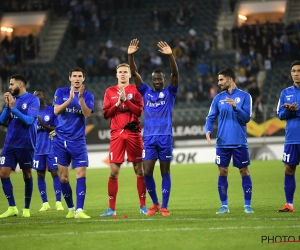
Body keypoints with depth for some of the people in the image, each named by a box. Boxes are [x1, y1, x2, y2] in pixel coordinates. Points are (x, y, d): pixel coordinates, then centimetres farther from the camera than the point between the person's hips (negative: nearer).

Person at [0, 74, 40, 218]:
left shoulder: (32, 100, -7)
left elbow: (29, 120, -17)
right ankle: (12, 208, 3)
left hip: (25, 144, -5)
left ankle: (26, 209, 13)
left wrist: (13, 108, -19)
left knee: (27, 175, 4)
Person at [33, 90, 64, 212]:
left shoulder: (52, 110, -3)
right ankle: (45, 203, 10)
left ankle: (58, 202, -3)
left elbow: (57, 129, -6)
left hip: (51, 148, -4)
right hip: (38, 149, 4)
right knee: (40, 175, 4)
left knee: (55, 173, -7)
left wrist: (44, 125, -17)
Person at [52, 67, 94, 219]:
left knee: (81, 175, -11)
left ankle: (79, 210, -13)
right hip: (61, 139, 1)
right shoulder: (61, 92, 4)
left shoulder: (88, 96, 3)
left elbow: (87, 114, -12)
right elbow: (56, 111, -9)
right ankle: (70, 209, 18)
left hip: (78, 141, -1)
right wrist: (70, 98, -19)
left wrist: (80, 98, -23)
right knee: (63, 177, 3)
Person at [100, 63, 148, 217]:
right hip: (116, 134, 1)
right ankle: (111, 208, 2)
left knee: (139, 170, 1)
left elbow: (139, 111, -6)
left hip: (133, 133, -1)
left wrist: (125, 99, -14)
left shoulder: (135, 90, 5)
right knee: (113, 172, -3)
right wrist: (118, 103, -8)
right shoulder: (110, 92, 11)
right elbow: (106, 114, 5)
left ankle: (143, 206, 8)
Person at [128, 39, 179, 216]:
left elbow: (175, 74, -10)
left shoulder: (169, 93, 5)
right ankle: (155, 203, 13)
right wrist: (131, 56, -10)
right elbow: (134, 74, 3)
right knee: (147, 172, -3)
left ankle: (164, 207, 6)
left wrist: (170, 56, -24)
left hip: (165, 137, -2)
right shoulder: (146, 92, 11)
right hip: (149, 138, 2)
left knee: (165, 172, 2)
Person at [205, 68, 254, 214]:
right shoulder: (218, 98, 8)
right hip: (222, 142, 2)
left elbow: (246, 118, -7)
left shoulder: (244, 96, 0)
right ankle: (224, 206, 10)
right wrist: (208, 130, -11)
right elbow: (211, 118, 7)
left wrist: (235, 107, -22)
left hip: (239, 142, -2)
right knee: (222, 173, 2)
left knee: (244, 172, 2)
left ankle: (247, 205, 10)